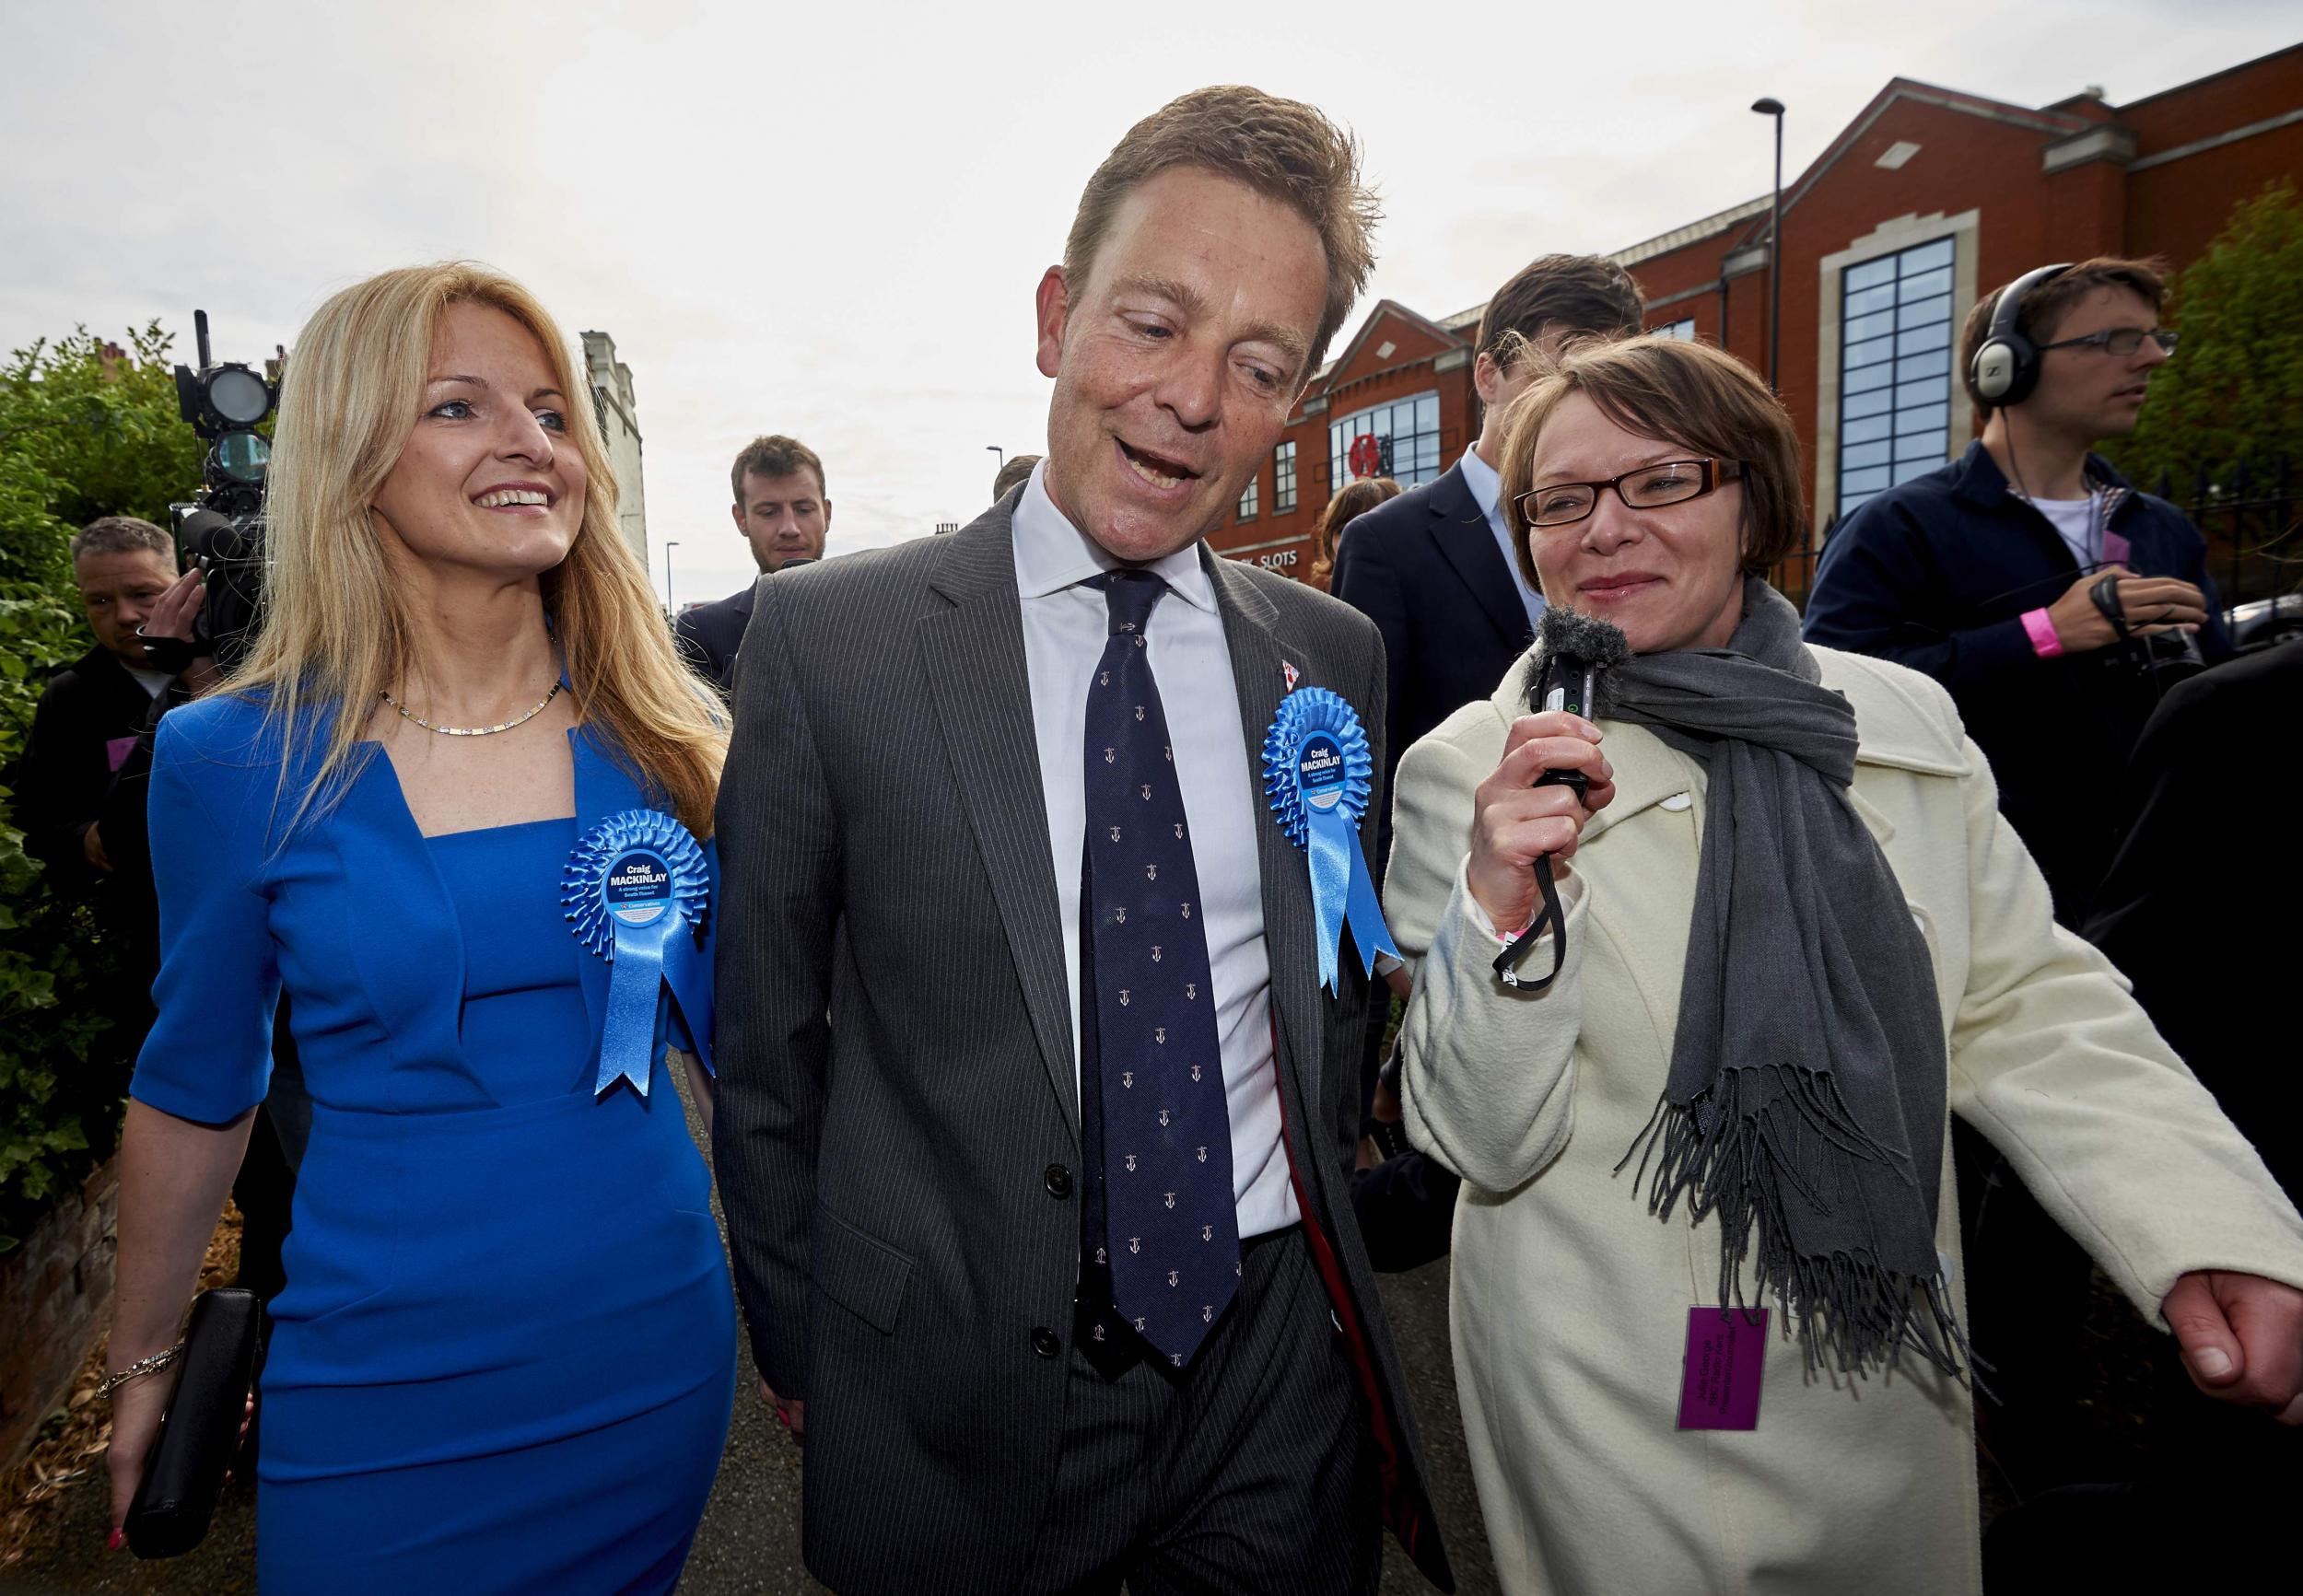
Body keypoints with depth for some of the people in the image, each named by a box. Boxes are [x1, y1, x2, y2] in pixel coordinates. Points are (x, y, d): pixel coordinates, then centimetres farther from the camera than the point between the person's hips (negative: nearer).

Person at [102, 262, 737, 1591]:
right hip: (384, 1401, -2)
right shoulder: (236, 760, -9)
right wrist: (147, 1364, 13)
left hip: (661, 1355, 2)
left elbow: (737, 1032, 3)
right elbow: (193, 1089, 3)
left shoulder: (665, 734, -5)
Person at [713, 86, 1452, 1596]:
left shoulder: (1334, 658, -1)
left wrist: (1310, 1229, 12)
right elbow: (766, 1044, -4)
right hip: (960, 1400, -2)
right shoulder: (828, 638, -12)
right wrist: (797, 1348, 2)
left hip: (1279, 1369, 3)